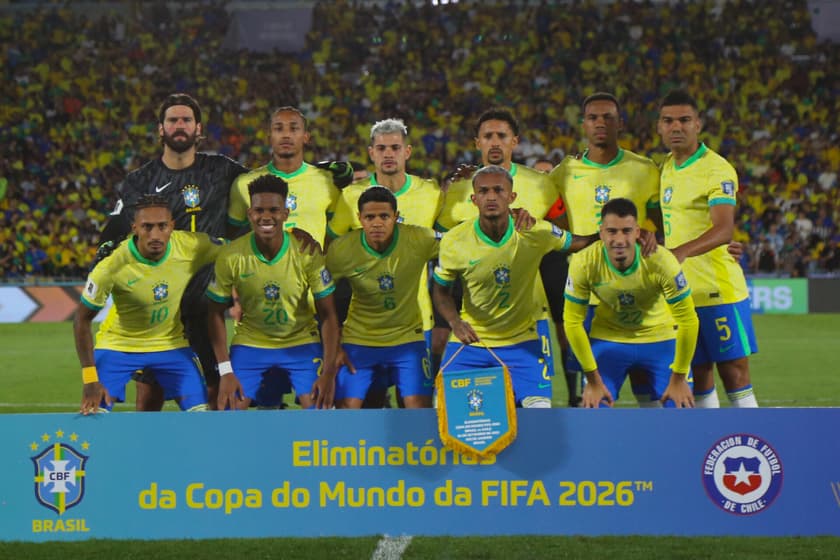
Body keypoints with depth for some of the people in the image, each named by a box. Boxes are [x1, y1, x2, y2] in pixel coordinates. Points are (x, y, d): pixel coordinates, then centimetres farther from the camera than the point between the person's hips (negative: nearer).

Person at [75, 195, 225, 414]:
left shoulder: (192, 246, -22)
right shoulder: (112, 267, -27)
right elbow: (82, 320, -16)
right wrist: (90, 379, -21)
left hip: (172, 344, 3)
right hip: (118, 345, -2)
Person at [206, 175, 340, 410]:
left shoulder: (307, 254, -17)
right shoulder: (231, 257, -16)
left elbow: (328, 315, -10)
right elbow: (217, 313, -4)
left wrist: (329, 372, -19)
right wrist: (225, 371, -12)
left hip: (301, 343, -1)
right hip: (249, 344, 1)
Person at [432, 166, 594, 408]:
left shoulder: (535, 233, -12)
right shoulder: (454, 241, -11)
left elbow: (575, 243, 5)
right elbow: (441, 289, 2)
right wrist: (455, 322, -17)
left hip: (523, 341, 0)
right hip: (470, 341, 0)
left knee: (540, 410, -12)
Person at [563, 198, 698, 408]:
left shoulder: (661, 262, -29)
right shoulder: (584, 263, -26)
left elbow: (688, 321, -19)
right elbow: (573, 322, -14)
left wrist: (679, 378, -14)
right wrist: (593, 381, -12)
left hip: (660, 338, -1)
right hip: (607, 338, 1)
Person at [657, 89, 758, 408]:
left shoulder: (717, 169, -12)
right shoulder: (666, 167, 12)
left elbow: (724, 230, -27)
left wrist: (683, 251, -41)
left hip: (718, 289, -7)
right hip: (680, 291, 7)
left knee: (733, 370, -5)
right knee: (698, 375, 9)